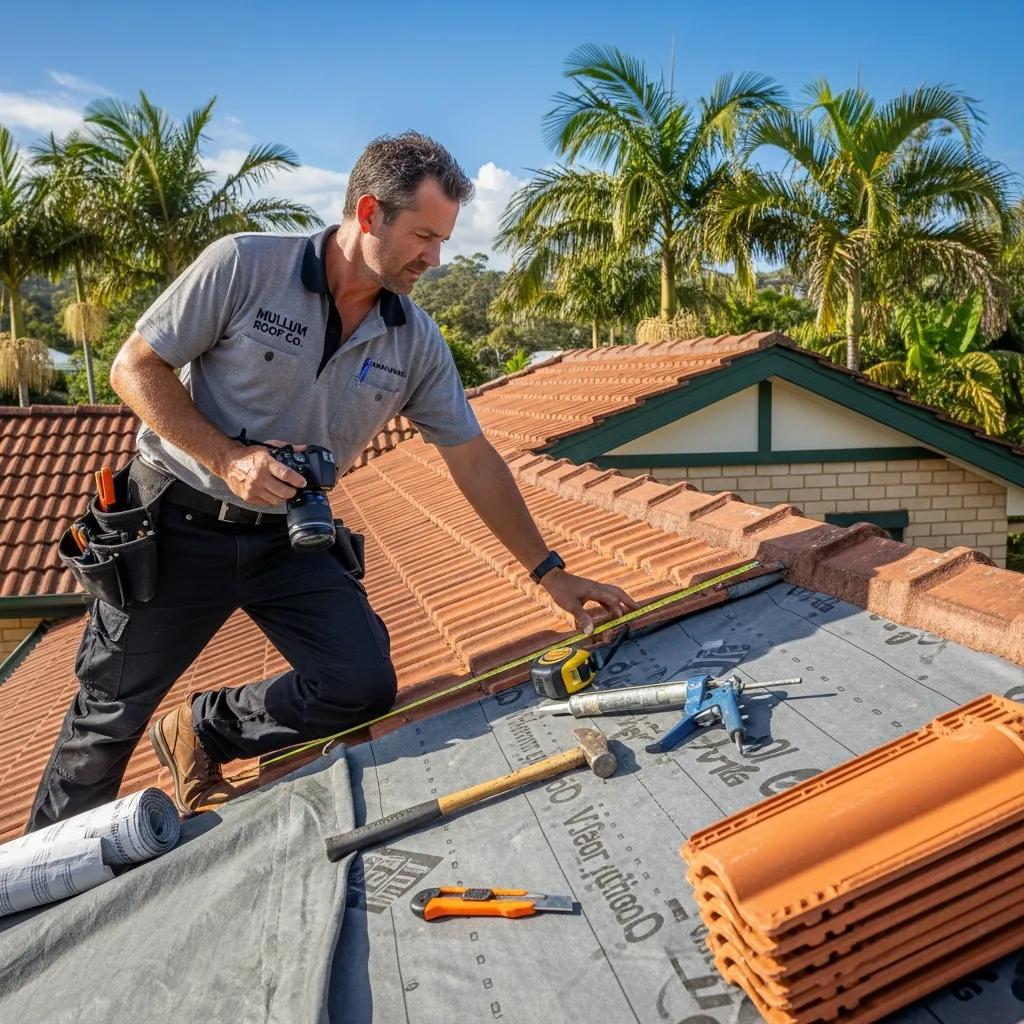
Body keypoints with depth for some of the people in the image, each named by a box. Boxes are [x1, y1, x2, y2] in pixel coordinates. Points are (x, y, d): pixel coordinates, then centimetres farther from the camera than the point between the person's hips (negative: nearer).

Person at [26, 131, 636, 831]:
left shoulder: (417, 342, -4)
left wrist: (552, 573, -1)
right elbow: (136, 367, -11)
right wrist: (228, 460, -24)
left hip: (290, 536, 3)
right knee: (109, 714, 9)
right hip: (179, 525, -3)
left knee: (365, 686, -13)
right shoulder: (244, 265, -16)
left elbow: (474, 461, 0)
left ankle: (204, 732, 14)